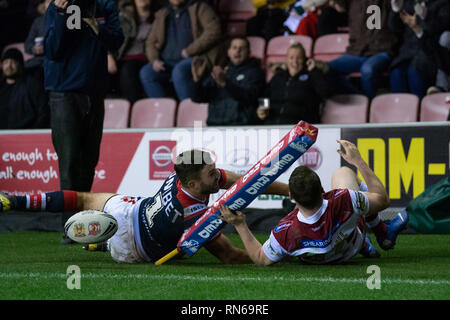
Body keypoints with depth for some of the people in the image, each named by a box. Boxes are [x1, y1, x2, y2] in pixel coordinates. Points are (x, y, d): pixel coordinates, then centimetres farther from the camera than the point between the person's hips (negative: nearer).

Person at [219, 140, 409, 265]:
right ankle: (383, 233, 37)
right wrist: (358, 161, -23)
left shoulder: (284, 233, -45)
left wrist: (240, 225, -26)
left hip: (312, 260, 1)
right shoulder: (342, 201, -47)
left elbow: (260, 259, -24)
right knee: (343, 173, 19)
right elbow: (383, 200, -26)